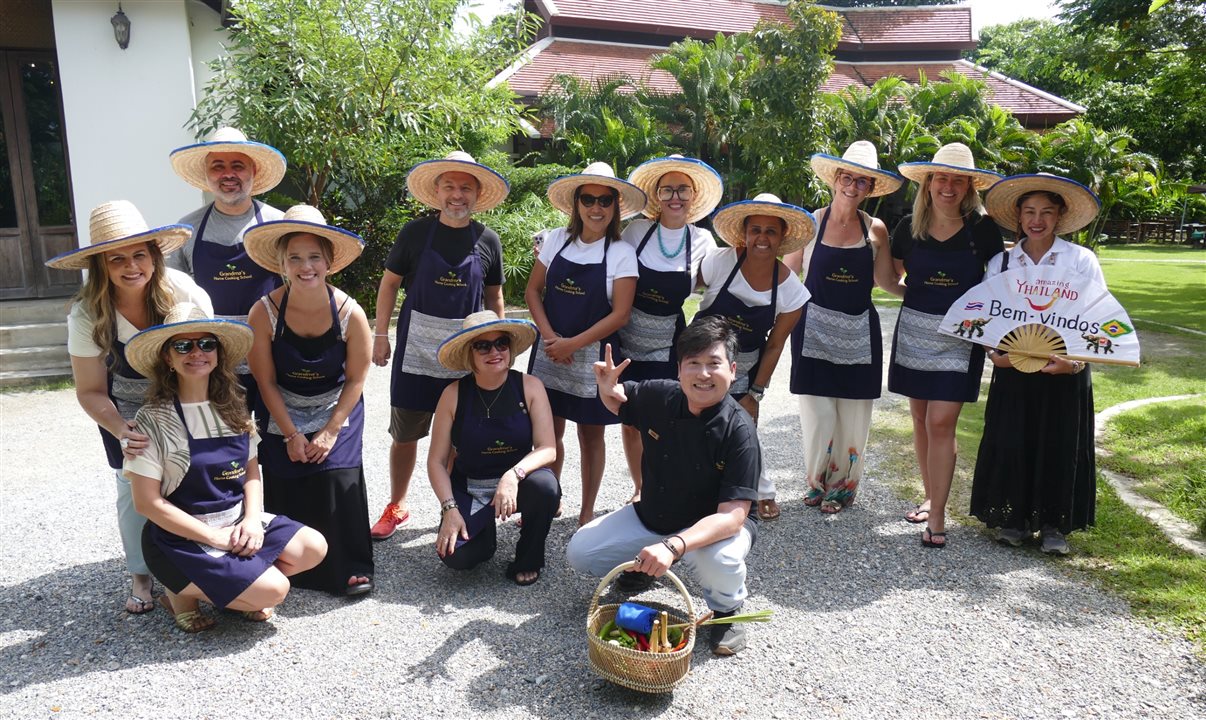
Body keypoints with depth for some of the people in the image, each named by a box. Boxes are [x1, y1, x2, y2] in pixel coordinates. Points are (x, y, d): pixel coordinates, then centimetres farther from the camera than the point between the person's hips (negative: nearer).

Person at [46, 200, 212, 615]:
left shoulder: (183, 293, -27)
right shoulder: (86, 315, -23)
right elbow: (91, 392, -14)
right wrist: (122, 432, -31)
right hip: (126, 406, 1)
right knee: (133, 485, -2)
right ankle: (140, 576, 16)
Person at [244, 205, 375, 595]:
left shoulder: (350, 313, -21)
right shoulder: (264, 312, -20)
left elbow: (356, 379, -10)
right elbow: (266, 381, -10)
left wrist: (330, 432, -13)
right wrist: (291, 435, -11)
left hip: (337, 411, -1)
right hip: (282, 414, 1)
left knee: (338, 481, -11)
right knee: (285, 488, -4)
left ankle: (350, 569, 6)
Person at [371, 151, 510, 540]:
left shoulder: (488, 240, 3)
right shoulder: (416, 232, -2)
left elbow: (493, 297, 11)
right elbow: (389, 282, 5)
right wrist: (380, 334, 1)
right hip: (416, 345, 0)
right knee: (405, 432, 8)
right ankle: (396, 507, 27)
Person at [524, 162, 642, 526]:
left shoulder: (622, 253, -8)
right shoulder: (557, 239, 1)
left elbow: (620, 314, -12)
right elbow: (533, 291, 4)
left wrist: (572, 344, -15)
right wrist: (550, 337, -9)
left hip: (593, 356, -2)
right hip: (550, 351, 3)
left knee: (591, 434, 9)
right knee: (549, 430, 9)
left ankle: (587, 513, 24)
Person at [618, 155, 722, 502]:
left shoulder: (702, 241, -3)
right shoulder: (636, 230, -4)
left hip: (666, 349, -1)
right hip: (625, 341, 1)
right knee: (630, 421, 9)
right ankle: (639, 489, 29)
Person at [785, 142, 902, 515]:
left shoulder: (875, 229, 4)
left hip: (859, 330, 2)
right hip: (815, 328, -2)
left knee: (853, 414, 5)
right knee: (818, 412, -3)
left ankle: (842, 485, 24)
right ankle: (816, 481, 20)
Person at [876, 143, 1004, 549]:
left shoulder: (982, 228, -3)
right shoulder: (909, 228, 3)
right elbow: (889, 279, 14)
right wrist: (915, 293, -1)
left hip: (960, 336, -3)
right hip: (914, 331, 3)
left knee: (941, 422, -8)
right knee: (921, 420, 10)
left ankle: (937, 517, -1)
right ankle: (931, 498, 26)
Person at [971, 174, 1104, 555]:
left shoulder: (1081, 260, -2)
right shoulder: (1000, 263, 5)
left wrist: (1076, 361, -18)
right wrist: (994, 352, -13)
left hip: (1065, 371, -1)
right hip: (1012, 370, 1)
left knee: (1060, 447, 5)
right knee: (1011, 444, 3)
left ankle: (1053, 524, 20)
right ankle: (1015, 519, 20)